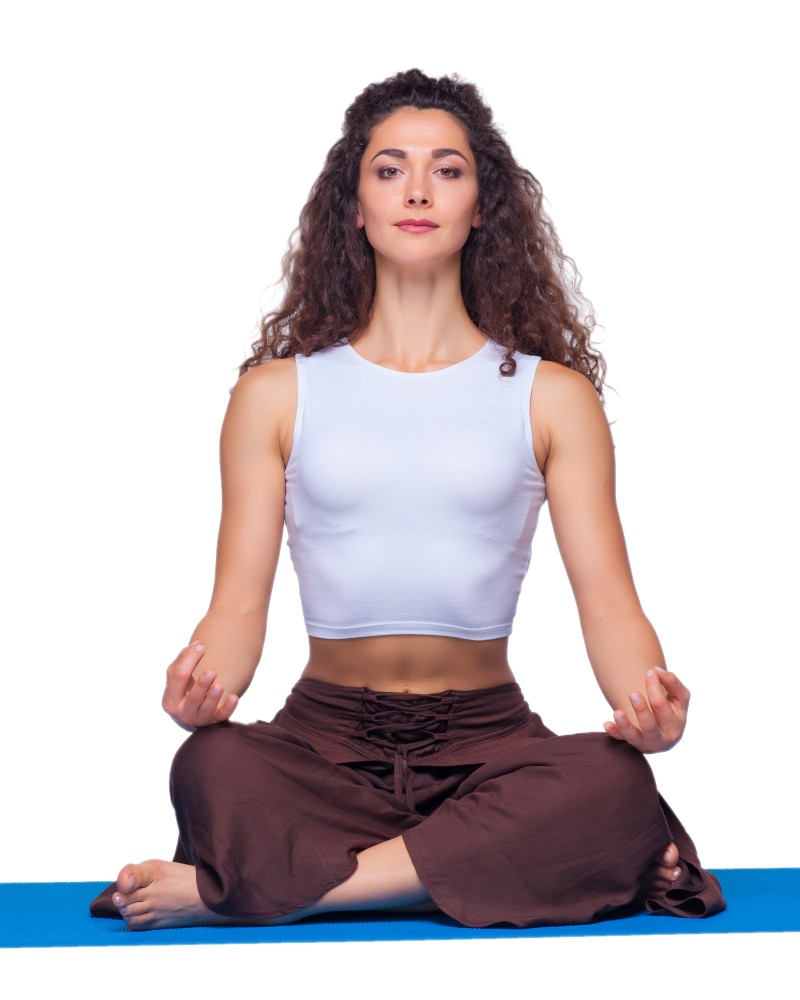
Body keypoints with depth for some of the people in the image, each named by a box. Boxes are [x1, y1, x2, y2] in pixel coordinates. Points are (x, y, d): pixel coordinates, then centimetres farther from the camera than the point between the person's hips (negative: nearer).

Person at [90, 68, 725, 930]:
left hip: (488, 740, 1)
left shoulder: (551, 396, 8)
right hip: (326, 738, -1)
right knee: (214, 770, -33)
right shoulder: (276, 393, 9)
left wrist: (648, 698, -22)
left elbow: (608, 599, 0)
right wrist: (203, 681, -20)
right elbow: (239, 600, 3)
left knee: (615, 787, -34)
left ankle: (228, 889, -27)